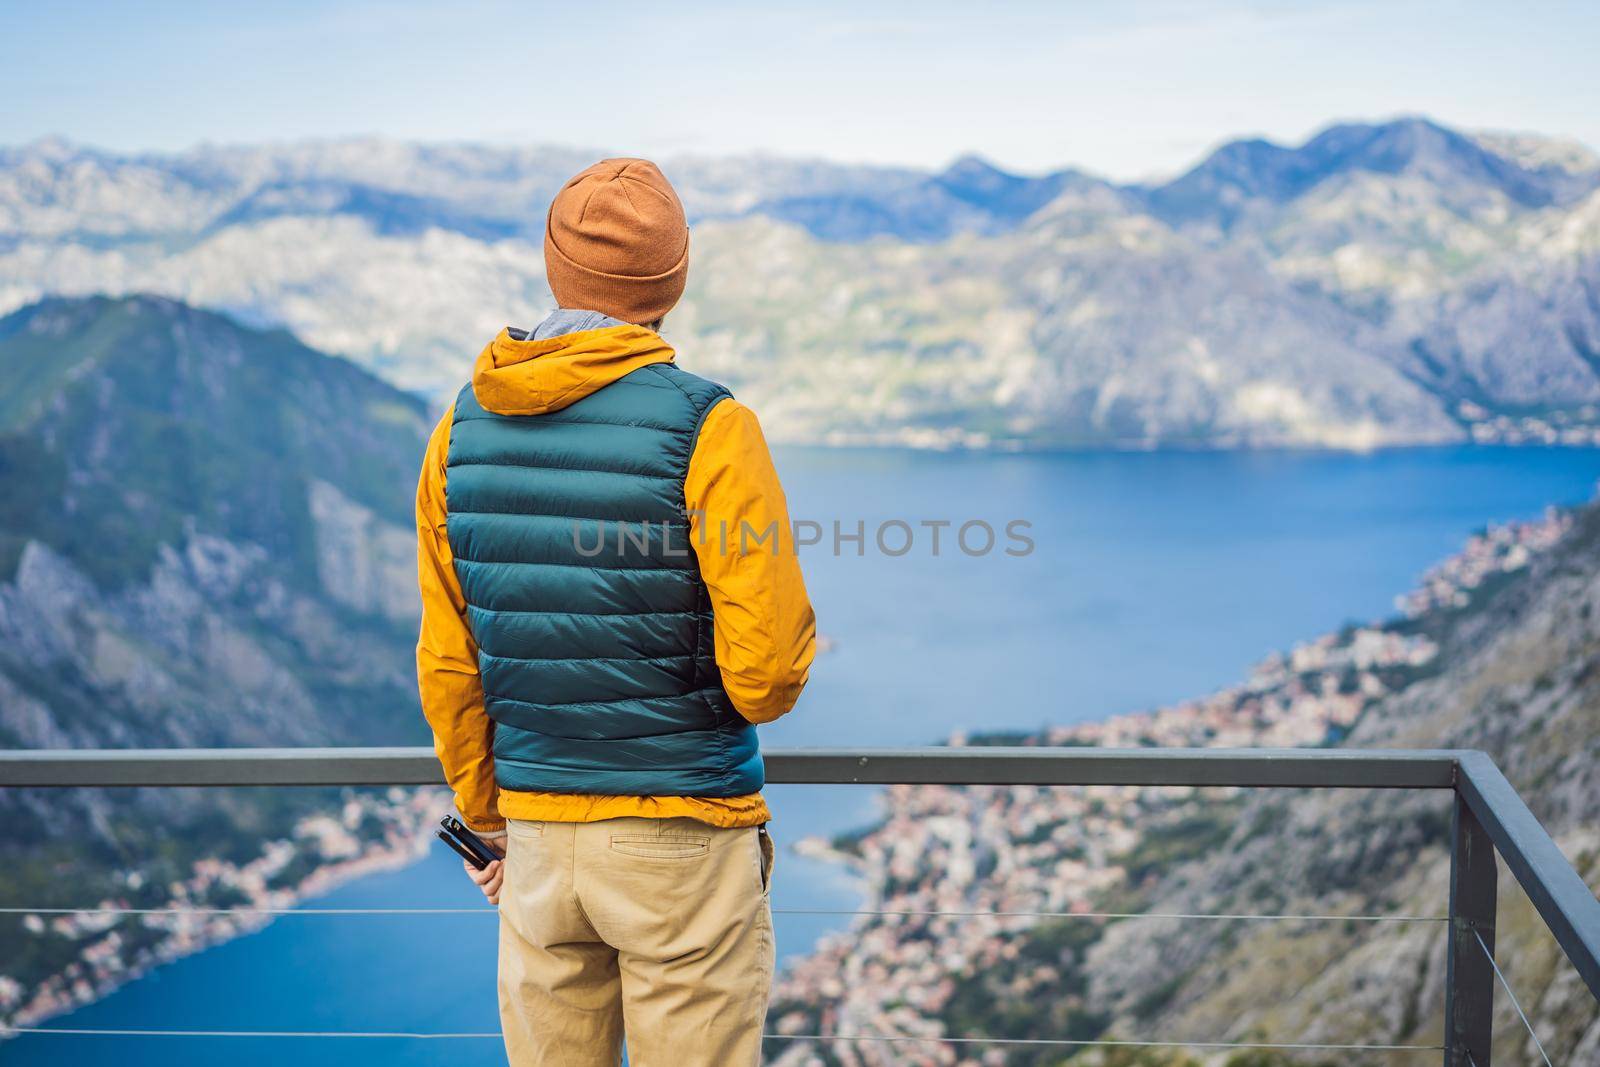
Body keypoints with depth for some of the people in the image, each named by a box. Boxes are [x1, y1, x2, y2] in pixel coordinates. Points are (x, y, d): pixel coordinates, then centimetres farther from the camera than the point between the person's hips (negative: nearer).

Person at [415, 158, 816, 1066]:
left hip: (536, 831, 5)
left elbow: (447, 666, 6)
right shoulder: (705, 427, -15)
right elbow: (767, 671, -17)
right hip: (682, 834, -4)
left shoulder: (464, 429, 1)